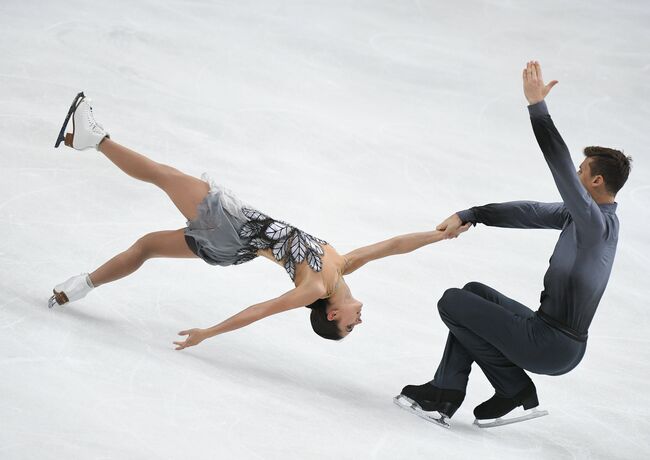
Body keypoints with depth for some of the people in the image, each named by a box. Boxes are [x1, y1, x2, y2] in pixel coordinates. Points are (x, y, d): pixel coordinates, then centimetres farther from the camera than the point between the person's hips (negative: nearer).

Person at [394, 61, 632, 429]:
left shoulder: (595, 222, -20)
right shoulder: (586, 216, 9)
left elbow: (560, 164, -28)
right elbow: (531, 212, 12)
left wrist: (538, 106, -27)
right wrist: (469, 215, 10)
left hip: (551, 347, -10)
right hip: (555, 339, 10)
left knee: (452, 302, -2)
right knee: (474, 293, 21)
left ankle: (515, 392, 1)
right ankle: (444, 397, 12)